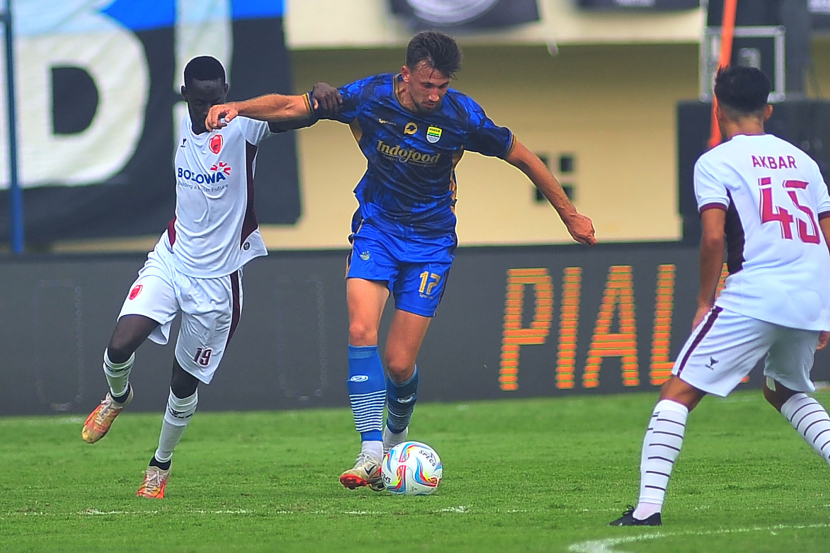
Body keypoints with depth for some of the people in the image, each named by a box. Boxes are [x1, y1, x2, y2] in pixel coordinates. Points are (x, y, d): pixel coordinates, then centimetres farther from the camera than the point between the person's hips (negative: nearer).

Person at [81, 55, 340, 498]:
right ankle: (118, 396, 19)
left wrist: (317, 96, -51)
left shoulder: (242, 128, -14)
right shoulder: (186, 124, 4)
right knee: (120, 345, -16)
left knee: (184, 383, 6)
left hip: (215, 278, -4)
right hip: (169, 261, 4)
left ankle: (161, 465, 31)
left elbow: (288, 109, -31)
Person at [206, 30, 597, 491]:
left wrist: (571, 216, 2)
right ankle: (371, 451, -21)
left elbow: (524, 159, -4)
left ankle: (396, 434, 28)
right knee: (361, 331, -22)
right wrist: (238, 107, -22)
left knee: (399, 363, -5)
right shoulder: (369, 97, -13)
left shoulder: (462, 116, -16)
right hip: (376, 227, 1)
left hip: (430, 241, -1)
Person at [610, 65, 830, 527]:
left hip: (753, 297, -6)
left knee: (678, 394, -1)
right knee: (786, 392, 30)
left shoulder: (715, 162, 2)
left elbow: (713, 238, -11)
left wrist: (704, 304, -1)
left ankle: (649, 506, -13)